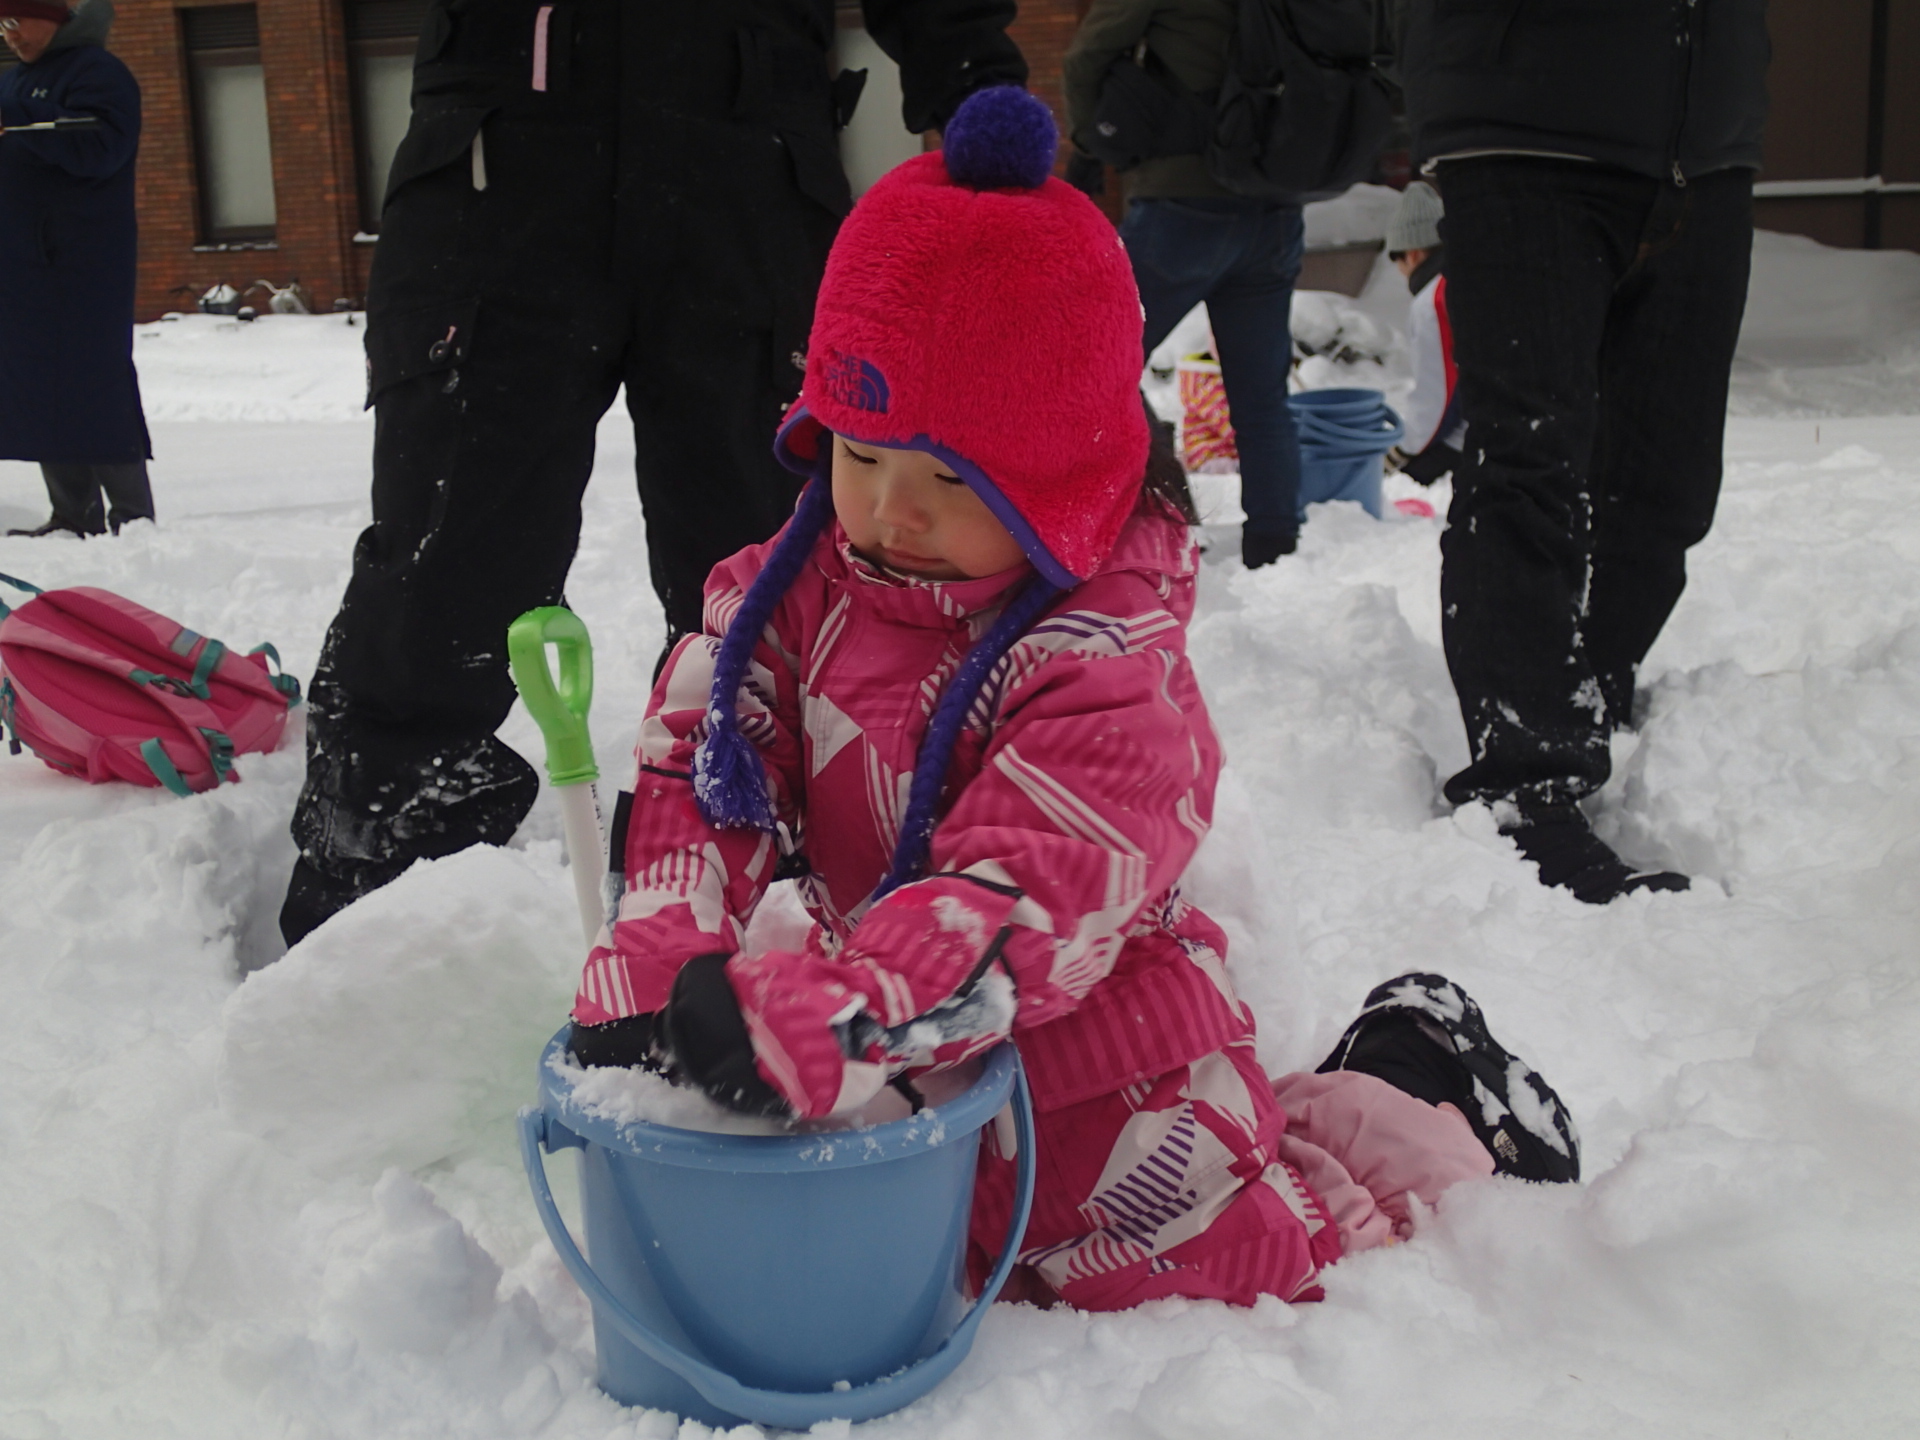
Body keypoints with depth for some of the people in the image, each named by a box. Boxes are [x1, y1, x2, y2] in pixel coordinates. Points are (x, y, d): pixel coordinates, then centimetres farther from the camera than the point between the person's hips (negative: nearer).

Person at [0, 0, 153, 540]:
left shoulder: (98, 72, -5)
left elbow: (99, 147, -21)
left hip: (82, 267, -8)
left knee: (95, 387, -9)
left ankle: (132, 515, -5)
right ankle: (74, 515, 11)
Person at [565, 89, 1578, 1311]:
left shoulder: (1101, 664, -26)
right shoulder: (795, 589, -5)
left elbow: (1025, 902, -36)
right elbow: (703, 764, -9)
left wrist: (819, 1024, -49)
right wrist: (655, 959, -27)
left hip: (1091, 1050, -6)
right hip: (928, 1062, 7)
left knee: (1216, 1258, -1)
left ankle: (1418, 1093, 23)